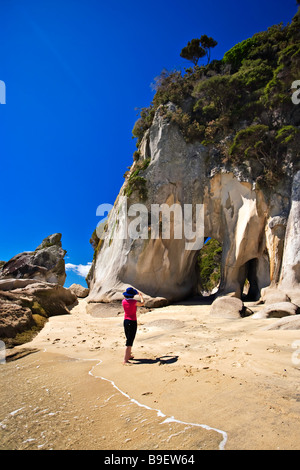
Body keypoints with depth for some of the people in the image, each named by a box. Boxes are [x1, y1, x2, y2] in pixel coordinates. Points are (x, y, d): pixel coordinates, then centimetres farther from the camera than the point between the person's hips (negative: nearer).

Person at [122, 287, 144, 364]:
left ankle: (129, 355, 37)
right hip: (132, 322, -6)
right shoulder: (134, 302, -17)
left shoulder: (123, 301, -2)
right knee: (129, 342, -2)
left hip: (126, 321, 7)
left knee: (128, 339, 22)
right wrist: (140, 295, 20)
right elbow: (142, 303, 4)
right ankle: (125, 360, -2)